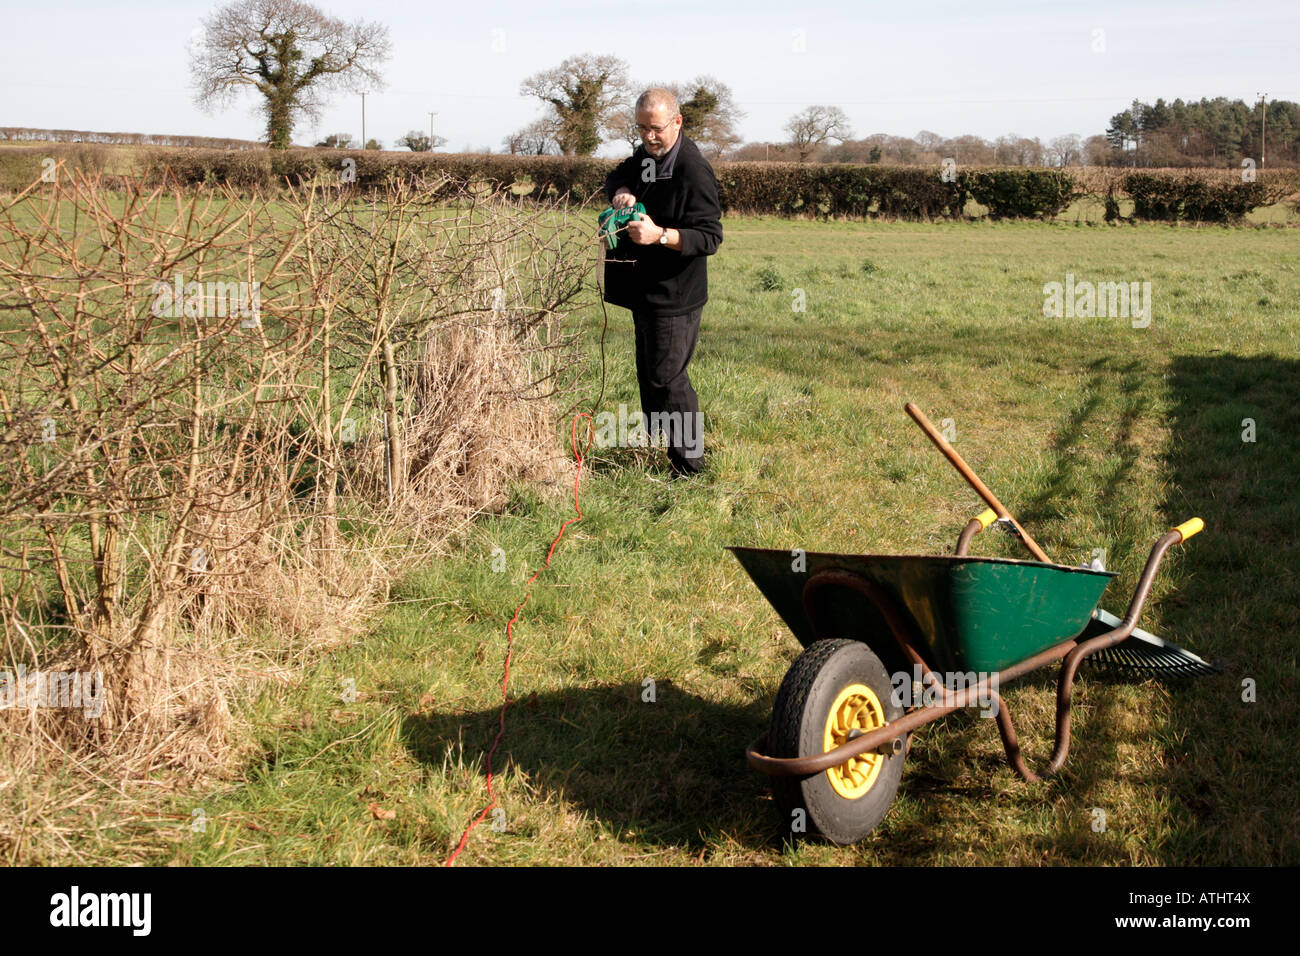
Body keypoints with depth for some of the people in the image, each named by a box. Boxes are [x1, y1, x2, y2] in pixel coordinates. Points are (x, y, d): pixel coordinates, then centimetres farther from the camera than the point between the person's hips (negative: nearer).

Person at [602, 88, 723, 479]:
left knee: (666, 379, -9)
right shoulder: (647, 154, 6)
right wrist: (620, 192, -4)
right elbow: (616, 176, 21)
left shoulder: (693, 171, -21)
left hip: (674, 296, -9)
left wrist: (661, 235, -38)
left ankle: (689, 465, 0)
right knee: (648, 372, 20)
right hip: (645, 289, 9)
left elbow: (709, 236, -24)